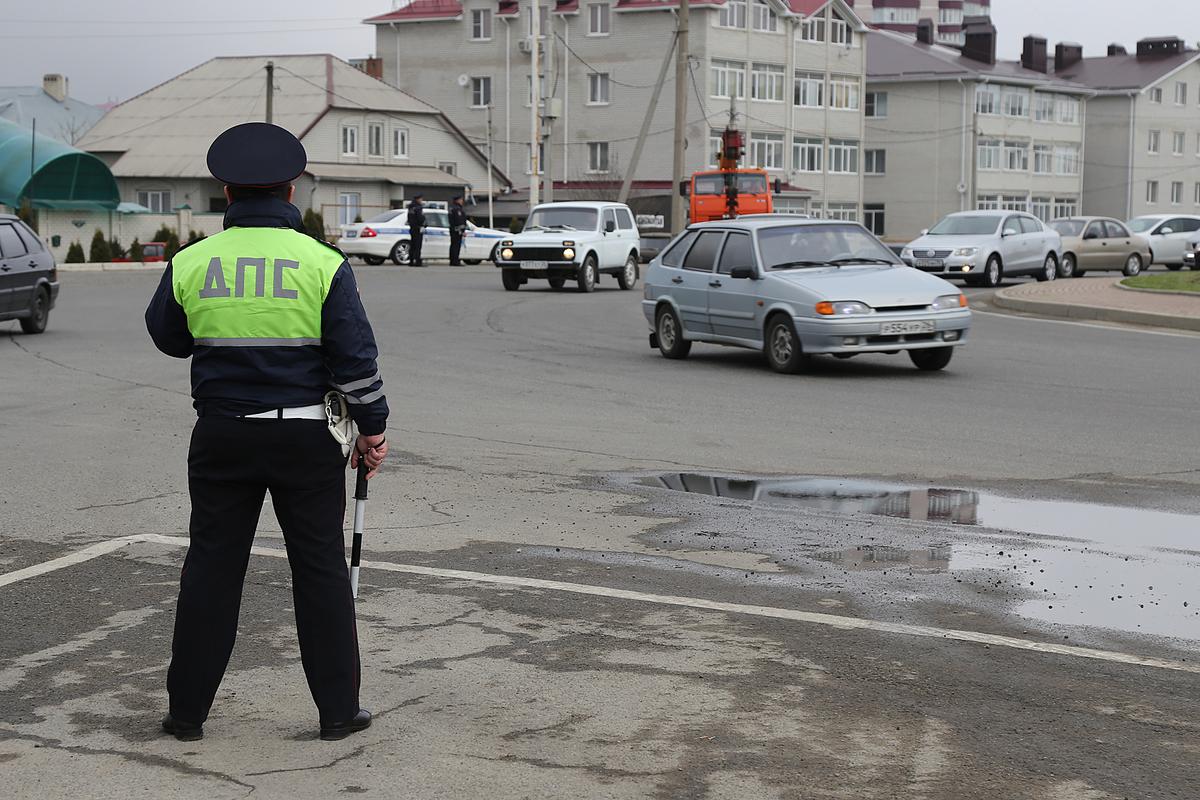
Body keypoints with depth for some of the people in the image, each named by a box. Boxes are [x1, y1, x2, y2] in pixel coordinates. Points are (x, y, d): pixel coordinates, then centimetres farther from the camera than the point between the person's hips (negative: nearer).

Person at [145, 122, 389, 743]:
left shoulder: (190, 263, -3)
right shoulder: (322, 263, -8)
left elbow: (167, 337, 13)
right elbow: (355, 358, -7)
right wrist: (373, 428, 4)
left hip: (221, 436, 2)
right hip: (304, 437, -1)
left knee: (210, 569, 10)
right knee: (321, 571, 8)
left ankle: (187, 710, 16)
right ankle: (338, 710, 14)